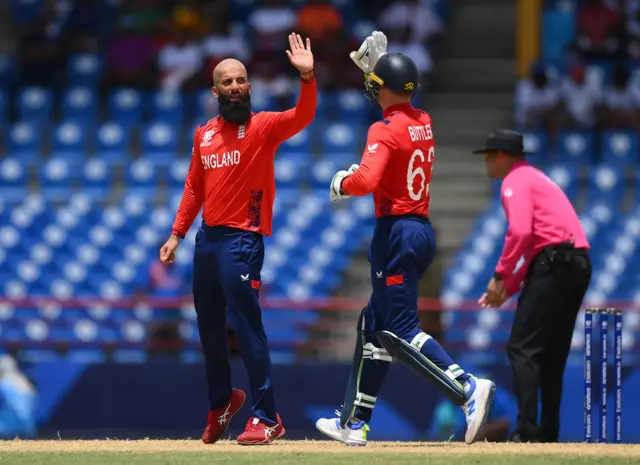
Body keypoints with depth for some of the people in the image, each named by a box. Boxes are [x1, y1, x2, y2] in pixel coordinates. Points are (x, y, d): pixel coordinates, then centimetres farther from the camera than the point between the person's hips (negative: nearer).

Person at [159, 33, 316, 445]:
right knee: (209, 327, 16)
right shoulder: (204, 134, 12)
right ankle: (222, 401, 36)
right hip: (207, 238, 7)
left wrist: (307, 77, -39)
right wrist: (177, 235, 12)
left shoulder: (263, 126, -4)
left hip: (242, 240, -6)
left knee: (247, 327, -11)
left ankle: (268, 419, -8)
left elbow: (302, 117, -23)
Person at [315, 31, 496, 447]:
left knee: (401, 331, -9)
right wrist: (372, 66, 31)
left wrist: (341, 184, -7)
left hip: (397, 233, -9)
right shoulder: (423, 123, 10)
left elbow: (367, 180, -28)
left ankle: (469, 388, -26)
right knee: (375, 323, 17)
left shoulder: (385, 130, -14)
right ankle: (355, 423, 22)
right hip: (424, 231, 9)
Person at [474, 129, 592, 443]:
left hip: (554, 264, -9)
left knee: (523, 347, -10)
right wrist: (508, 288, 23)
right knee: (552, 354, 13)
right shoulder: (537, 179, 29)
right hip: (580, 263, 9)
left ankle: (528, 432, -18)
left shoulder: (515, 181, 0)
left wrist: (500, 276, -11)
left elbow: (521, 232, -17)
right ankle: (548, 433, 12)